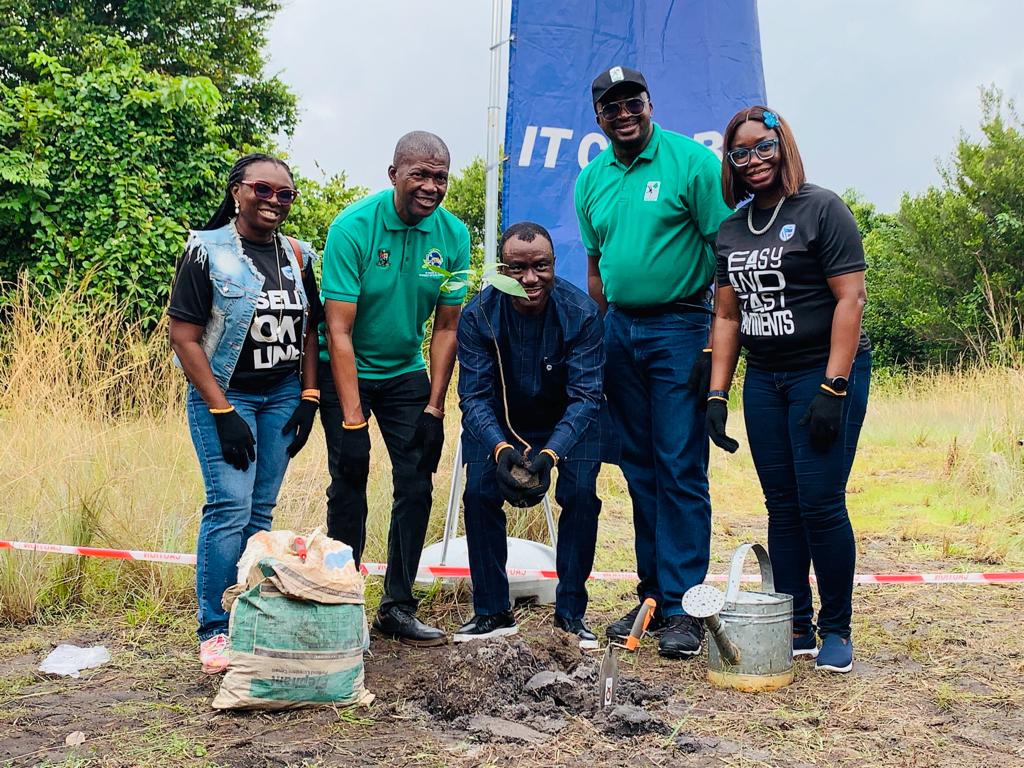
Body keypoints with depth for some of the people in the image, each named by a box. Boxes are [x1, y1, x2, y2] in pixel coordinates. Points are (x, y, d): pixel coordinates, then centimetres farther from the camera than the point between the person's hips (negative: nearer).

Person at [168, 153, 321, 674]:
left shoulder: (297, 256, 8)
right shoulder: (208, 252, -7)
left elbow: (308, 332, 13)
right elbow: (185, 337, -11)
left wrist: (309, 399, 2)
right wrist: (222, 412, -16)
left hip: (282, 397, 5)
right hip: (224, 395, -5)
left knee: (261, 512, 7)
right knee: (230, 508, -13)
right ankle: (214, 632, -3)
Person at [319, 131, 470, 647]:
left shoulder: (454, 236, -9)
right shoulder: (354, 227, -21)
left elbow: (446, 328, -2)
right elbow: (338, 328, -24)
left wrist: (434, 408, -7)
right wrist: (352, 420, -28)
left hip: (406, 372, 4)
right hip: (345, 371, -4)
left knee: (416, 483, -1)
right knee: (350, 483, -6)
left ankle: (398, 607, 9)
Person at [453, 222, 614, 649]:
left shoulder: (581, 313, -25)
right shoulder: (478, 315, -22)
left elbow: (585, 397, -28)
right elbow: (474, 396, -24)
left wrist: (550, 453, -44)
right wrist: (501, 448, -43)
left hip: (568, 422, -1)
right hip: (499, 423, 1)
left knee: (581, 493, -20)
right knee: (479, 492, -16)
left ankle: (570, 613, -4)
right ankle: (491, 613, -1)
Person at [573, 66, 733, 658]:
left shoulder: (691, 161, -7)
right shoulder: (591, 179, 11)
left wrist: (721, 337, -15)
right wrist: (597, 339, 14)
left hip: (679, 328, -6)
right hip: (619, 329, 6)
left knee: (681, 469, -6)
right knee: (640, 470, 10)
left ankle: (682, 605, 0)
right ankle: (652, 595, 18)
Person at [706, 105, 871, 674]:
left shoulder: (821, 210, -6)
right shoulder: (732, 230, 12)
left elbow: (850, 298, -12)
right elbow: (727, 316, 13)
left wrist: (833, 388, -19)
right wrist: (717, 394, 6)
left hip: (824, 374, -6)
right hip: (764, 380, 6)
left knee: (820, 504, -7)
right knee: (782, 507, 7)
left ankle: (836, 629, 8)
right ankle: (795, 627, 16)